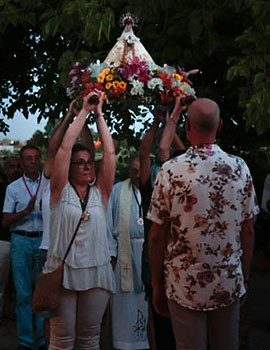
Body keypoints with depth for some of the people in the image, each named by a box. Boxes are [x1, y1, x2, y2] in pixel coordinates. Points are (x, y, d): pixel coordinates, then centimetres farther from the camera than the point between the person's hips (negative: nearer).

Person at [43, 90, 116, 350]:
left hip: (96, 272, 3)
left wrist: (99, 113, 8)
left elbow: (109, 152, 4)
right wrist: (84, 110, 1)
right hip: (62, 271, -2)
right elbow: (65, 146, -4)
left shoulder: (100, 192, 9)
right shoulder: (61, 190, 3)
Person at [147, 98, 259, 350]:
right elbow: (248, 230, 1)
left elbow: (157, 235, -9)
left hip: (185, 286, -2)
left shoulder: (171, 171, -13)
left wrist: (157, 285, 3)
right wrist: (244, 276, 14)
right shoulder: (240, 168, -5)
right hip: (230, 285, 3)